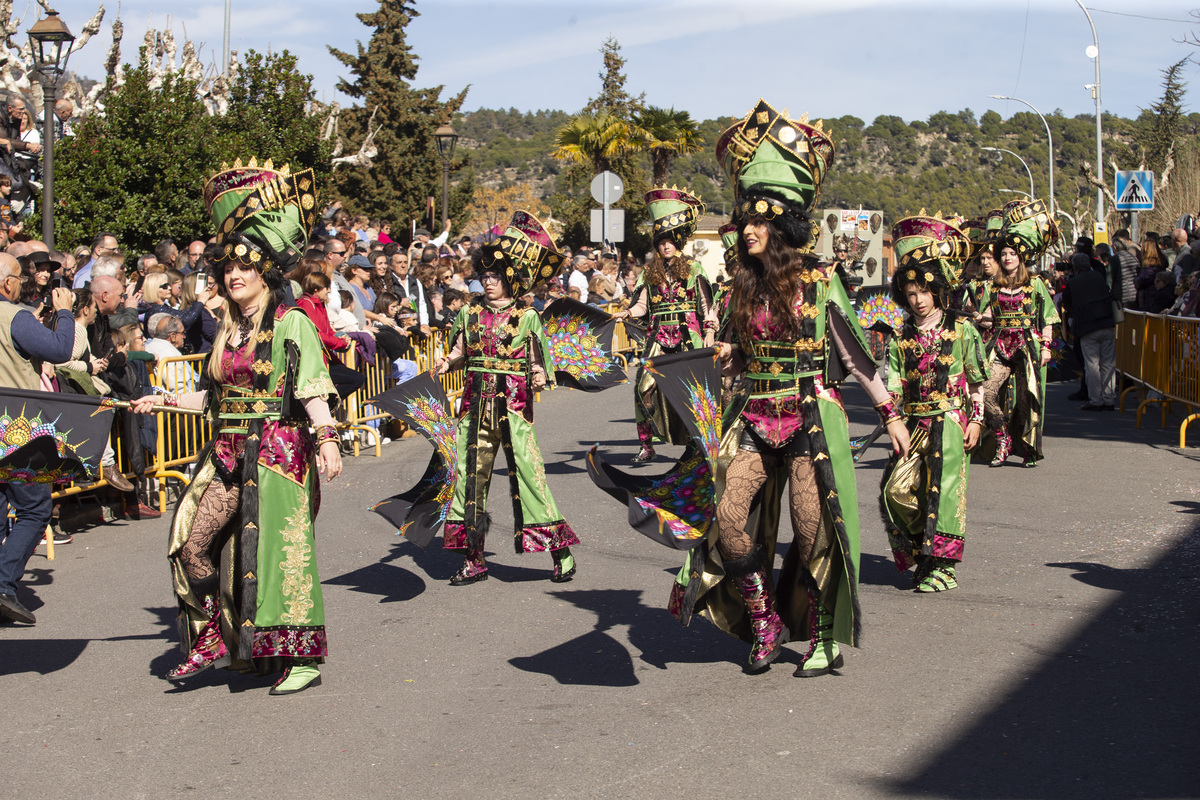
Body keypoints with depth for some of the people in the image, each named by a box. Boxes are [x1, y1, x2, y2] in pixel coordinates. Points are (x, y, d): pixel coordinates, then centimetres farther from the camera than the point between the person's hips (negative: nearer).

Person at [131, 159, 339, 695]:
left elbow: (313, 391, -14)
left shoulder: (292, 324, -5)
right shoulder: (228, 330, 16)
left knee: (278, 550, -5)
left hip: (277, 449, -7)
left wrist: (326, 439, -26)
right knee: (192, 543, -1)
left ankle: (304, 658, 4)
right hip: (228, 452, 7)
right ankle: (213, 640, 14)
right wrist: (164, 401, 21)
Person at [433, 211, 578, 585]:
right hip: (476, 403, 4)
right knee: (470, 473, 5)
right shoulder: (471, 312, 10)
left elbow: (537, 361, -2)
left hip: (514, 403, -4)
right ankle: (473, 559, 15)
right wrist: (447, 363, -9)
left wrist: (540, 376, -22)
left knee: (528, 471, -8)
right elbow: (459, 352, 12)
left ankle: (560, 552, 3)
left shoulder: (526, 317, 0)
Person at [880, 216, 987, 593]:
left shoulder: (961, 330, 3)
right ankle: (921, 552, 12)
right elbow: (893, 386, 5)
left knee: (944, 488, -8)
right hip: (915, 423, 3)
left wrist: (975, 420, 1)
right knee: (897, 488, -9)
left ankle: (943, 565, 0)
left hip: (951, 420, -3)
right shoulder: (901, 339, 9)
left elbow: (978, 381, 7)